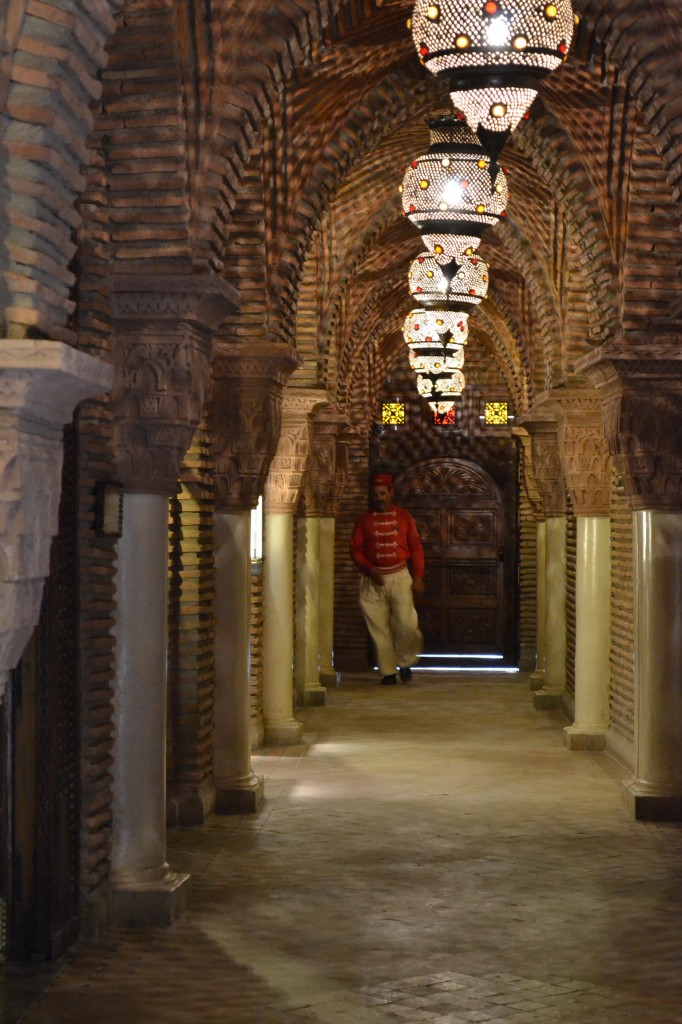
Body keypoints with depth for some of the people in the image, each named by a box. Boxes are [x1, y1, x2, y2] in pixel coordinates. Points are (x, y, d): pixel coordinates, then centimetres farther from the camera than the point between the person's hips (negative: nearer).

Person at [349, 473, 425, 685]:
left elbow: (416, 548, 8)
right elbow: (355, 549, 3)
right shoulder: (364, 520, 6)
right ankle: (388, 671, 9)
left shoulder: (404, 517, 7)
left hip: (400, 576, -1)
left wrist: (418, 576, 2)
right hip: (374, 580, 1)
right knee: (379, 628, 0)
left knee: (406, 623, -11)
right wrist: (370, 570, -11)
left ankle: (405, 662, 12)